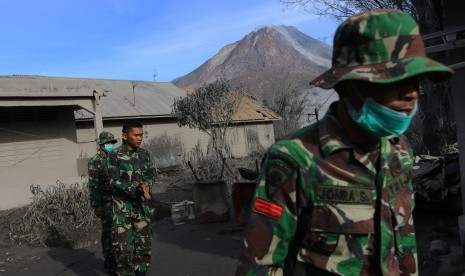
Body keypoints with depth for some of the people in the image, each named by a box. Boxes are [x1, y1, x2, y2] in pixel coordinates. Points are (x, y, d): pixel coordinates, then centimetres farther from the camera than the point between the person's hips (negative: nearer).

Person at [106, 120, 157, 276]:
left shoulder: (144, 154, 5)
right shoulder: (114, 156, -8)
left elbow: (152, 174, 7)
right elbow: (114, 182, -12)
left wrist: (146, 184, -16)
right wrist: (136, 188, -23)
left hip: (142, 206, 4)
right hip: (122, 208, -4)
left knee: (144, 244, 9)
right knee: (123, 246, -1)